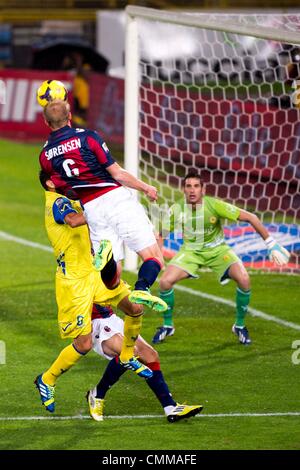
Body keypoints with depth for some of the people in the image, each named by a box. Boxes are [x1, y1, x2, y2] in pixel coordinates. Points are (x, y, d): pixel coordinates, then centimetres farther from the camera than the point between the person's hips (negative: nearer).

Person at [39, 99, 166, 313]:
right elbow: (117, 174, -4)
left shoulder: (45, 156, 10)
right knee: (153, 256, -6)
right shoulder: (86, 137, -3)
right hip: (115, 197, -4)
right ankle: (142, 288, -33)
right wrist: (146, 188, 8)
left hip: (90, 209, 4)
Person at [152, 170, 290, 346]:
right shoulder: (176, 210, -19)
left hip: (217, 249, -1)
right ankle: (167, 326, 6)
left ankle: (240, 326, 0)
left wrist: (272, 245, -21)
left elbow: (250, 217, -21)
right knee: (165, 281, -20)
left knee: (244, 279, -24)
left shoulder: (214, 205, -25)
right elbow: (161, 234, -5)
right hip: (191, 251, 1)